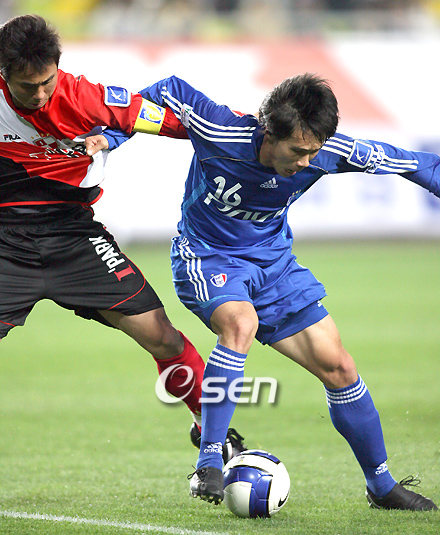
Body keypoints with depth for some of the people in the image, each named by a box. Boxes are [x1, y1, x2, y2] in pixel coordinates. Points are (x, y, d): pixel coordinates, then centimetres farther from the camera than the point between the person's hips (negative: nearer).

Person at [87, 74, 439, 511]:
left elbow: (402, 161, -6)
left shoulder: (325, 154, -20)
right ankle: (208, 465, -32)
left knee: (337, 366, 0)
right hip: (206, 256, -4)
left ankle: (382, 486, 18)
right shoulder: (219, 130, -29)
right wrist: (111, 135, -13)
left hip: (273, 262, 4)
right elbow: (167, 90, -11)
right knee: (240, 323, -37)